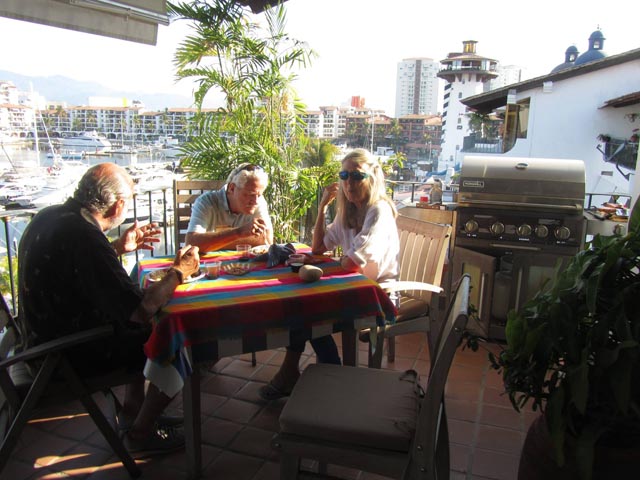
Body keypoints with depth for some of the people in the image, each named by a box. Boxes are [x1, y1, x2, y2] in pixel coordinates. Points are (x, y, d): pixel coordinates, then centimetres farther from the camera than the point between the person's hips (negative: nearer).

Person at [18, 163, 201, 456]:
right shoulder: (85, 236, -30)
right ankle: (140, 433, 16)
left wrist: (118, 247, 15)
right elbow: (141, 309, -30)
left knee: (139, 331, 25)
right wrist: (178, 272, -14)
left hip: (44, 338, 10)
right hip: (75, 355, -10)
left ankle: (132, 411, 32)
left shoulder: (49, 216, 0)